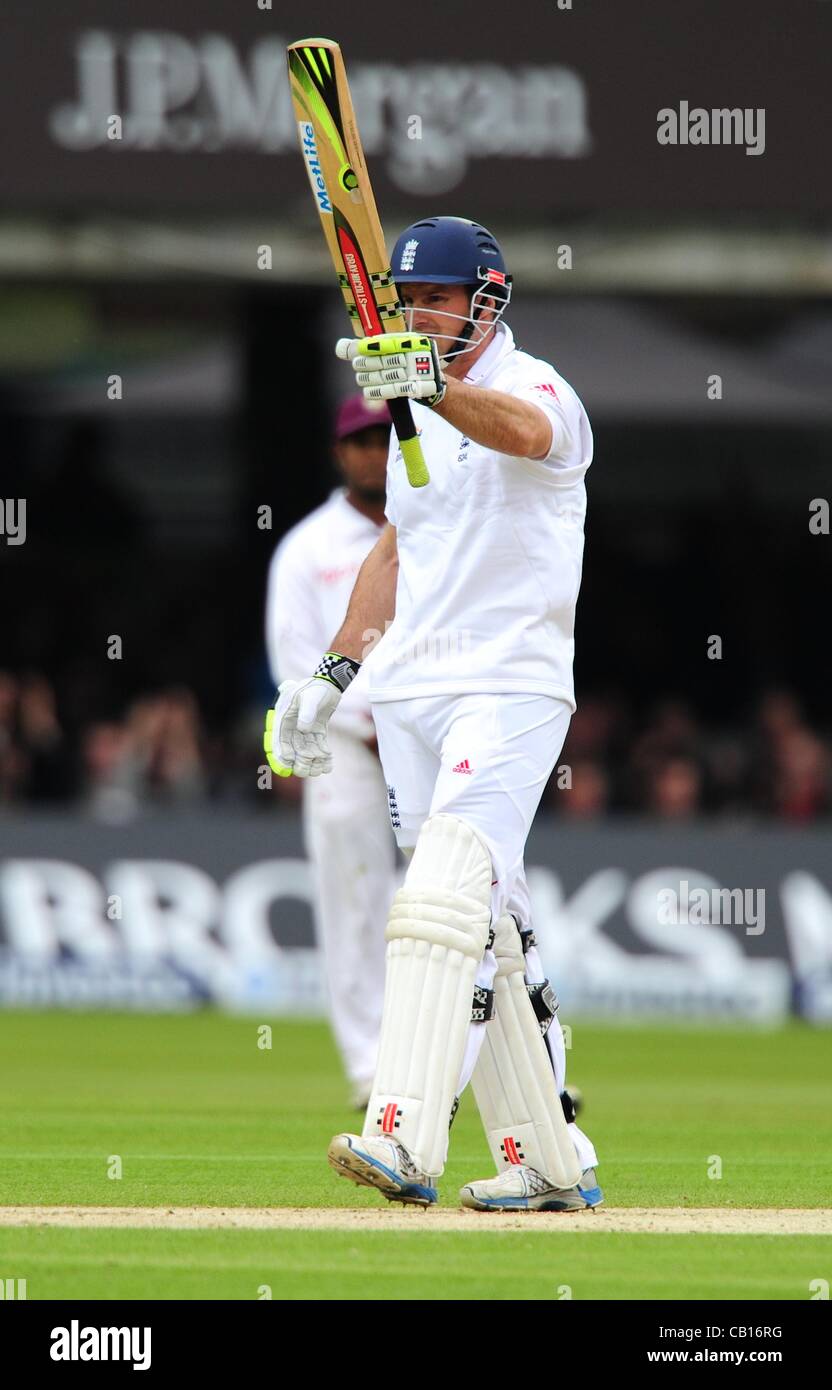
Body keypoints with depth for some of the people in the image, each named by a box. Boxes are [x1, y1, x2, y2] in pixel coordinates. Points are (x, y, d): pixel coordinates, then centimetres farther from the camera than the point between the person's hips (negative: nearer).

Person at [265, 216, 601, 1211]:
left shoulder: (535, 387, -9)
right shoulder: (416, 413, 17)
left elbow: (522, 430, -35)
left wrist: (433, 384, -54)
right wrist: (334, 672, 17)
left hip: (510, 689, -8)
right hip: (410, 698, 8)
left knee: (445, 897, -23)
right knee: (486, 930, 8)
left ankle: (403, 1139, -33)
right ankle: (550, 1162, 13)